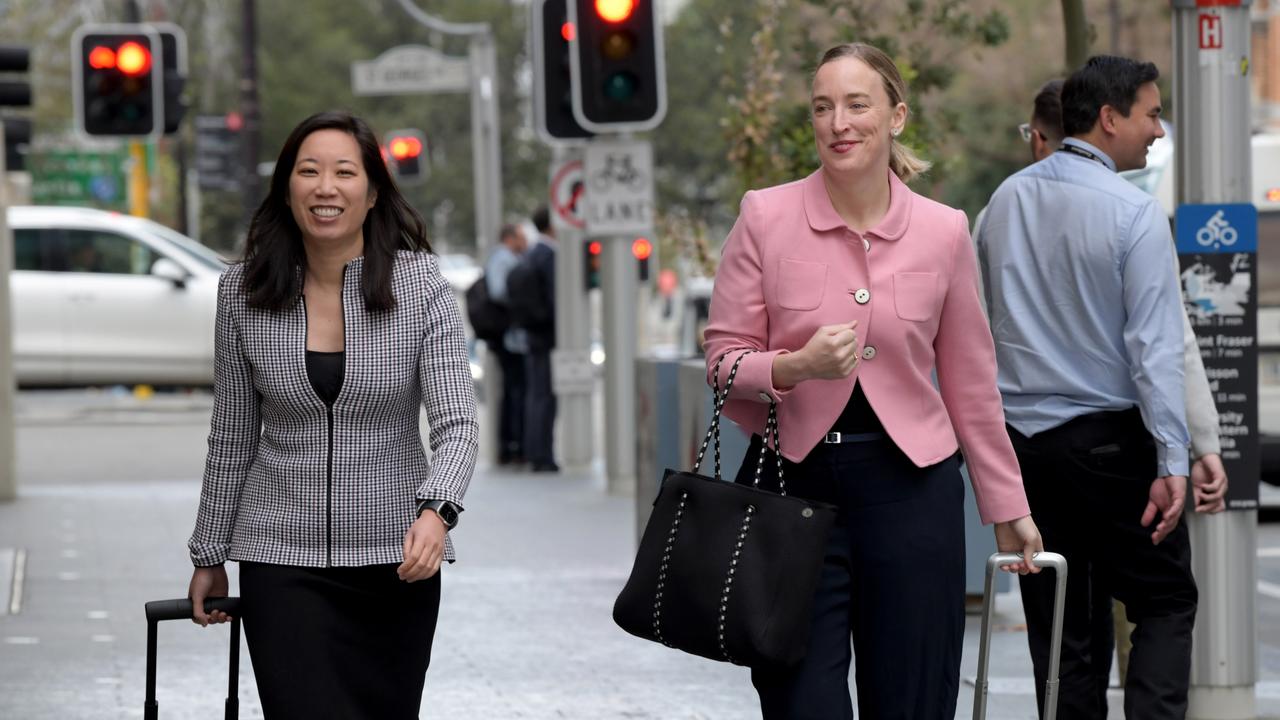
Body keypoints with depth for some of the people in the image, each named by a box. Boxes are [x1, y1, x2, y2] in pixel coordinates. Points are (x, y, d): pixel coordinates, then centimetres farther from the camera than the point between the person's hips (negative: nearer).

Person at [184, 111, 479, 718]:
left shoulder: (420, 284, -7)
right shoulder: (243, 291, -1)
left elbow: (457, 423, -13)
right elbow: (232, 436, 9)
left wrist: (436, 511, -31)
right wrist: (209, 556, 13)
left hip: (396, 557, 0)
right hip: (282, 561, 0)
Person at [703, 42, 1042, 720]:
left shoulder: (943, 231, 3)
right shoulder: (766, 216, -1)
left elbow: (970, 382, 11)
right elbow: (723, 360, 1)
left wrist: (1007, 507, 15)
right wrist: (796, 367, -19)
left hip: (910, 488, 1)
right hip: (796, 482, -1)